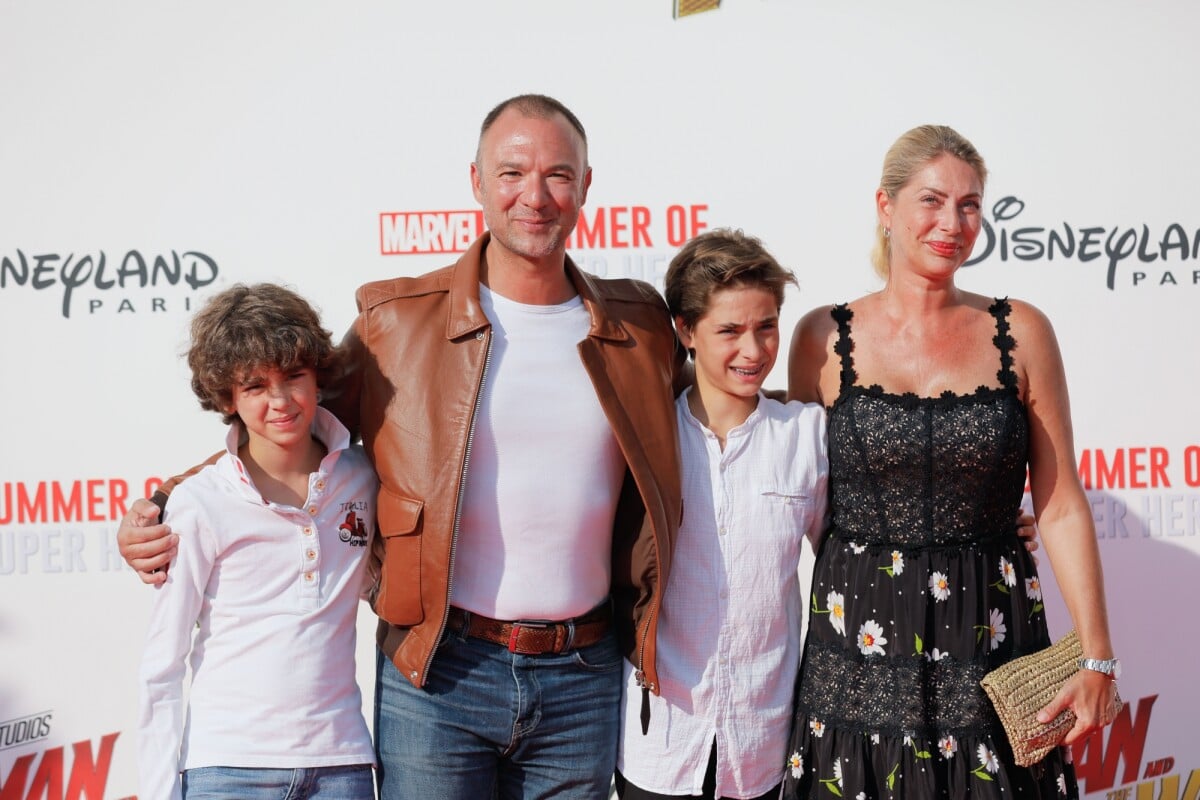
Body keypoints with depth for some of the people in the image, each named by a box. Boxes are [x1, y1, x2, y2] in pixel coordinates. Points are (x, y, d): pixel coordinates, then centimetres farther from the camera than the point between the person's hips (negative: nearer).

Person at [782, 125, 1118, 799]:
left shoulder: (1021, 333, 0)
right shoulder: (825, 337, 0)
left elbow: (1062, 507, 1)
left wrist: (1098, 660, -1)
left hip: (991, 645, 0)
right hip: (860, 656, 0)